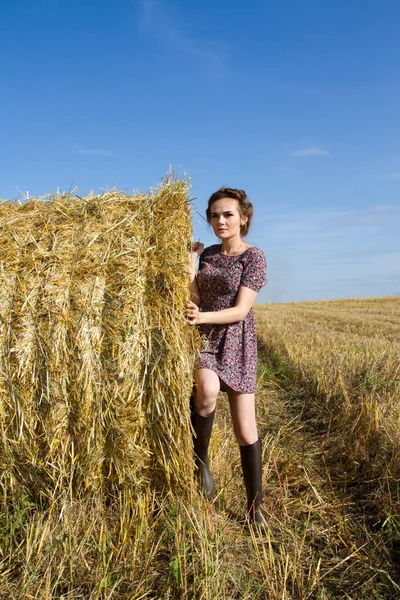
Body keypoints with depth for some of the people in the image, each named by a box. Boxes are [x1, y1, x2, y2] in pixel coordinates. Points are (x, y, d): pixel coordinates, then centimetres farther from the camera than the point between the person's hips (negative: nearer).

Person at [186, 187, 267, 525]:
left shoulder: (254, 256, -4)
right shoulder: (208, 254, 10)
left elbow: (241, 311, -14)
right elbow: (195, 300, 2)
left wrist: (202, 317, -27)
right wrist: (189, 266, -6)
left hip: (237, 343, -2)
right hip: (203, 338, 3)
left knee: (246, 430, 0)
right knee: (208, 389, -33)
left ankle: (255, 507, 19)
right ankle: (200, 459, -6)